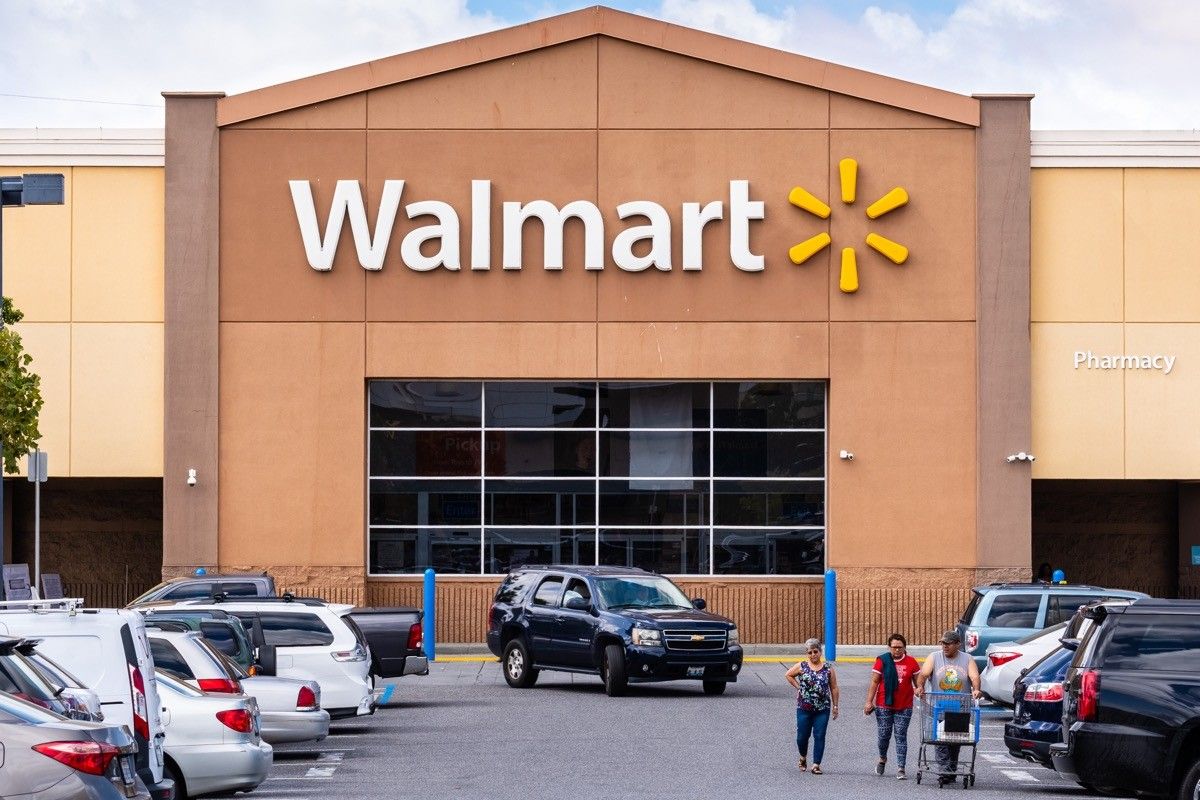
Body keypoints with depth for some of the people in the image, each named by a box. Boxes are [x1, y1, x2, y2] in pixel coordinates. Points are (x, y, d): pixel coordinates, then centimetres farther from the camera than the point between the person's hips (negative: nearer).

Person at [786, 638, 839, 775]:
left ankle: (816, 765, -1)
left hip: (822, 709, 0)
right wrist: (798, 687, 3)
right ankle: (803, 758, 33)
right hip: (804, 708, 0)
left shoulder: (828, 668, 1)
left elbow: (834, 688, 5)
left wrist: (835, 706, 4)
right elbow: (789, 675, 14)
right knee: (802, 736, 6)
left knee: (819, 737, -4)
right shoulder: (802, 666, 0)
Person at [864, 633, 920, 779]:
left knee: (901, 737, -1)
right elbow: (874, 682, 0)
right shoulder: (882, 661, -2)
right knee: (883, 735, 6)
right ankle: (882, 759, 35)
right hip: (883, 706, 0)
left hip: (904, 707, 0)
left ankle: (900, 769, -1)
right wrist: (869, 701, -5)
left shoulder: (911, 662, 1)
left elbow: (918, 683, 7)